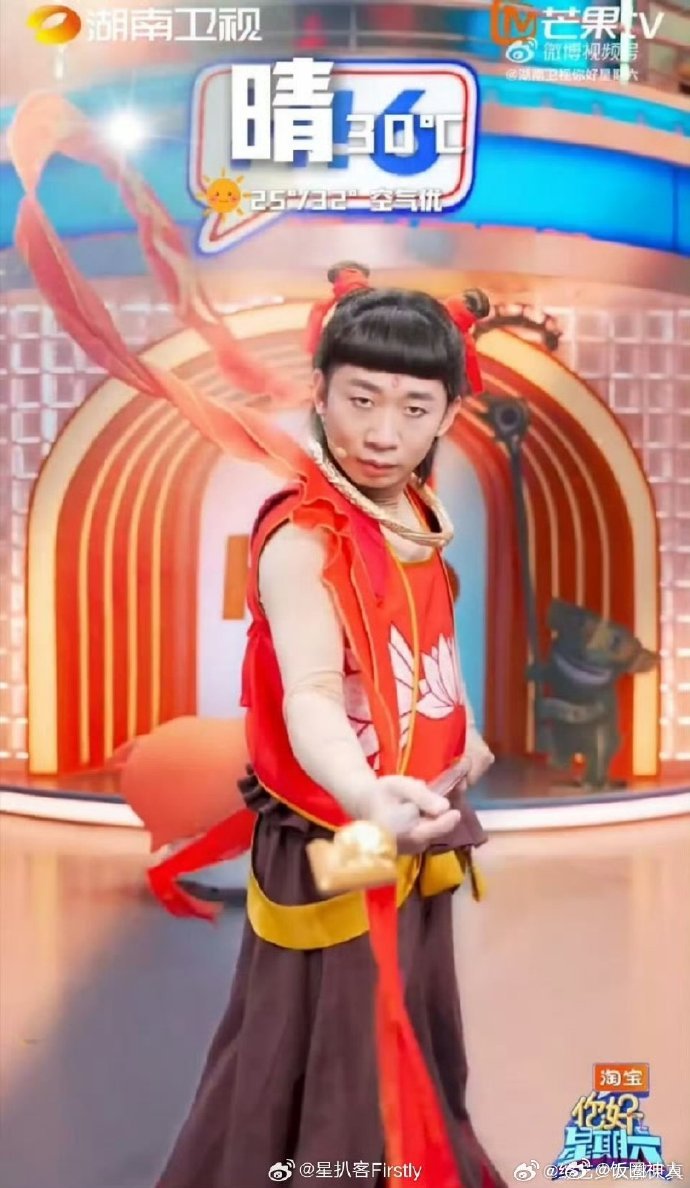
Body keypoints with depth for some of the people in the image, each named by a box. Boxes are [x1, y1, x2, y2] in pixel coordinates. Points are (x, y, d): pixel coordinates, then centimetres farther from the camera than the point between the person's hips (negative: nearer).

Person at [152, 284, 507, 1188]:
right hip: (332, 842, -8)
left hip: (417, 823, 8)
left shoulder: (426, 520, 1)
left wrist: (463, 732, 25)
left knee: (413, 1028, 27)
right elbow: (310, 693, -40)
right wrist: (369, 798, -56)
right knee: (329, 1052, 8)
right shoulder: (302, 539, -25)